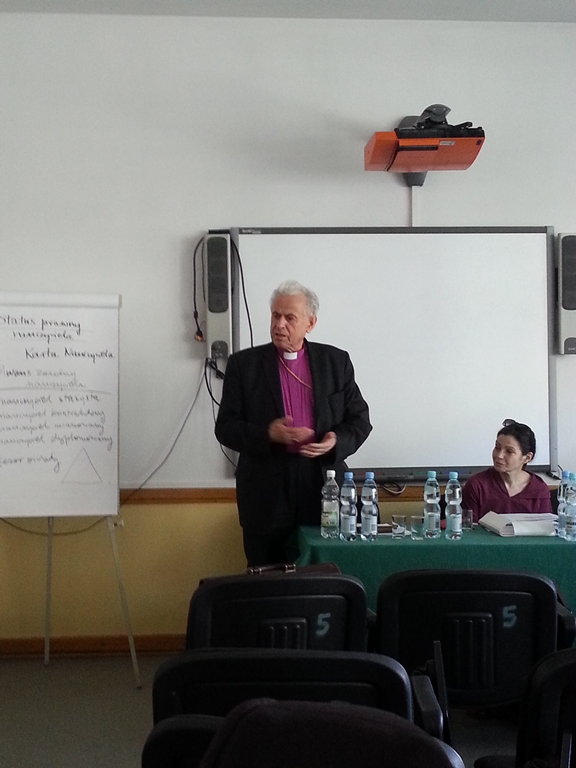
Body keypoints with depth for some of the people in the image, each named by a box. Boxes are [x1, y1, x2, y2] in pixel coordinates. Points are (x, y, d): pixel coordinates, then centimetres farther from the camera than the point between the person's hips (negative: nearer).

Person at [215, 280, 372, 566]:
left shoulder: (337, 361, 6)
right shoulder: (243, 364, 2)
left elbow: (359, 420, 8)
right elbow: (225, 427, 0)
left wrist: (336, 440, -13)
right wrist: (267, 434, -18)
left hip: (323, 490, 1)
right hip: (265, 495, -1)